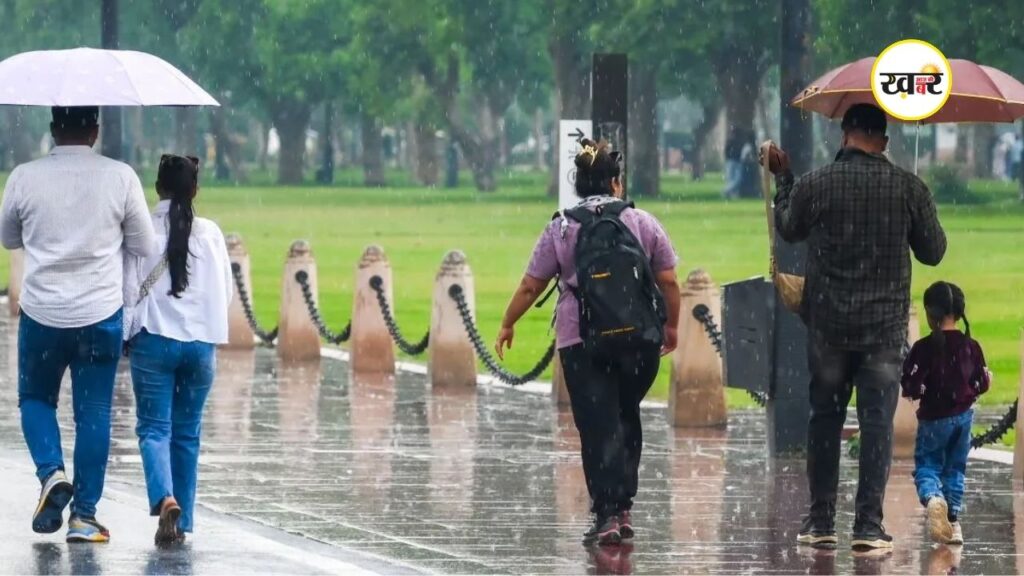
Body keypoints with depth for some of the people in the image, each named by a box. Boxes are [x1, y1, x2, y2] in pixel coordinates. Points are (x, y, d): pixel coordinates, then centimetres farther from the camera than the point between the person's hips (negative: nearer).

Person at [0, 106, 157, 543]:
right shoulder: (120, 178, -7)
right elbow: (144, 247, 1)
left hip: (41, 314, 0)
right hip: (100, 315, 0)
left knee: (35, 399, 19)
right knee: (93, 413, 7)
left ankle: (51, 473, -6)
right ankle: (84, 515, 7)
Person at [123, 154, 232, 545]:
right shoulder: (210, 233, -1)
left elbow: (130, 288, -5)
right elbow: (225, 290, 6)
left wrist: (127, 335, 8)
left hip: (154, 340, -2)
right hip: (202, 341, 2)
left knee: (154, 427, 0)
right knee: (187, 432, 12)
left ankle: (165, 499, -26)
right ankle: (181, 521, 14)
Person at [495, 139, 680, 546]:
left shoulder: (561, 230, 3)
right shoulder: (643, 223, 5)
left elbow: (529, 287, 6)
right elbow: (669, 282, 4)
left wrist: (508, 326, 21)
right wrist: (671, 326, 20)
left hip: (582, 344, -1)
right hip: (640, 340, 2)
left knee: (598, 428, 0)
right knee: (626, 419, 18)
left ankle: (607, 516, -7)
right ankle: (623, 508, 16)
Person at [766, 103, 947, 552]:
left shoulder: (813, 185, -6)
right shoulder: (909, 188, -6)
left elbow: (789, 229, 15)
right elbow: (933, 252, 3)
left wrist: (782, 178, 28)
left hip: (828, 326, 1)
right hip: (885, 327, -1)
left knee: (825, 418, 12)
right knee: (877, 423, 1)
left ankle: (820, 522, 14)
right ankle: (869, 527, -3)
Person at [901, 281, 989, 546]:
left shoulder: (924, 348, -15)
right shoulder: (971, 347, -3)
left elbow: (911, 387, -17)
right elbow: (981, 383, 4)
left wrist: (914, 389, 5)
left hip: (934, 418, -4)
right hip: (963, 415, 4)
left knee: (926, 465, 5)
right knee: (955, 469, 16)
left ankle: (932, 497, -26)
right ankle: (953, 520, 16)